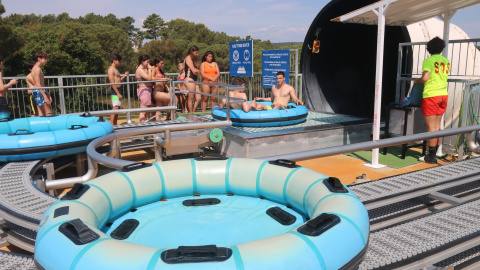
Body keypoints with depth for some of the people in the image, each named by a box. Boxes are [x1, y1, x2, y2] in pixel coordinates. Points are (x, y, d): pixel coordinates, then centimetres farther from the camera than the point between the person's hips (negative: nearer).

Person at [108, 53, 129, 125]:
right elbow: (112, 83, -17)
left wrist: (124, 76, 10)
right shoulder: (111, 69, -10)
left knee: (118, 109, 10)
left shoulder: (116, 69, 20)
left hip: (119, 90, 10)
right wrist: (118, 93, -22)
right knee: (115, 108, -16)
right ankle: (111, 125, -16)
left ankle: (115, 125, 14)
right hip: (115, 91, -10)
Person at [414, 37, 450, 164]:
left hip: (431, 95, -7)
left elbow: (425, 78, -22)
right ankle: (434, 153, 21)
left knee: (431, 126, -3)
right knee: (437, 125, 14)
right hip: (443, 95, 7)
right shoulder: (446, 61, 11)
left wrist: (417, 81, -4)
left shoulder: (428, 61, -10)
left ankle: (431, 156, 2)